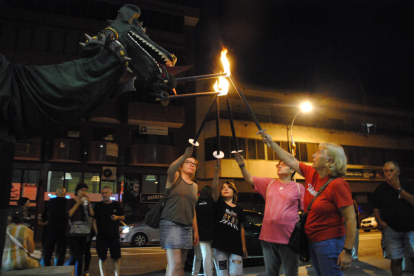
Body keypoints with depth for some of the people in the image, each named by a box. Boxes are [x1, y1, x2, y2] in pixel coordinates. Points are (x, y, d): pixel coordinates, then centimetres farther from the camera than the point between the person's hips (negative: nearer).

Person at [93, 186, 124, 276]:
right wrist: (97, 232, -4)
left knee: (116, 257, 2)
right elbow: (94, 220, 5)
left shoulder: (116, 204, 8)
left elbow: (122, 217, 14)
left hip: (114, 235, 0)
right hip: (101, 236, 0)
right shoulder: (98, 206, 6)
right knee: (102, 258, 5)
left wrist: (117, 217, -8)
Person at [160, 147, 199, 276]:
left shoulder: (194, 186, 18)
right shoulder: (175, 177, 1)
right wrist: (185, 155, -39)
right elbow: (170, 170, -26)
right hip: (171, 224, -6)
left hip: (187, 227, 6)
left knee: (181, 265, 6)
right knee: (174, 264, -15)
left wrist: (195, 230, 18)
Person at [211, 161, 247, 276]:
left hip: (236, 246, 2)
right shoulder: (219, 204, 3)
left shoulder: (239, 209, 13)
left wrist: (244, 246, 10)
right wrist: (217, 171, -28)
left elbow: (241, 228, 15)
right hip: (220, 245, -2)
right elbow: (214, 188, -14)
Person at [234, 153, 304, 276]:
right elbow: (249, 179, 0)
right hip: (268, 237, 3)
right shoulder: (269, 183, 8)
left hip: (288, 238, -3)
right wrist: (242, 165, -18)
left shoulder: (298, 187, 1)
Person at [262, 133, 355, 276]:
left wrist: (348, 251, -20)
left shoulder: (337, 184, -20)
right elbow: (291, 160, 12)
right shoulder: (311, 174, 1)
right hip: (312, 240, 8)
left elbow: (351, 219, -20)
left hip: (329, 242, -8)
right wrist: (271, 143, 15)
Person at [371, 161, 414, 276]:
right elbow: (376, 209, 11)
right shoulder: (380, 189, 10)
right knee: (395, 260, 1)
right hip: (391, 229, 1)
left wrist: (399, 189, -12)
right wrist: (380, 221, -5)